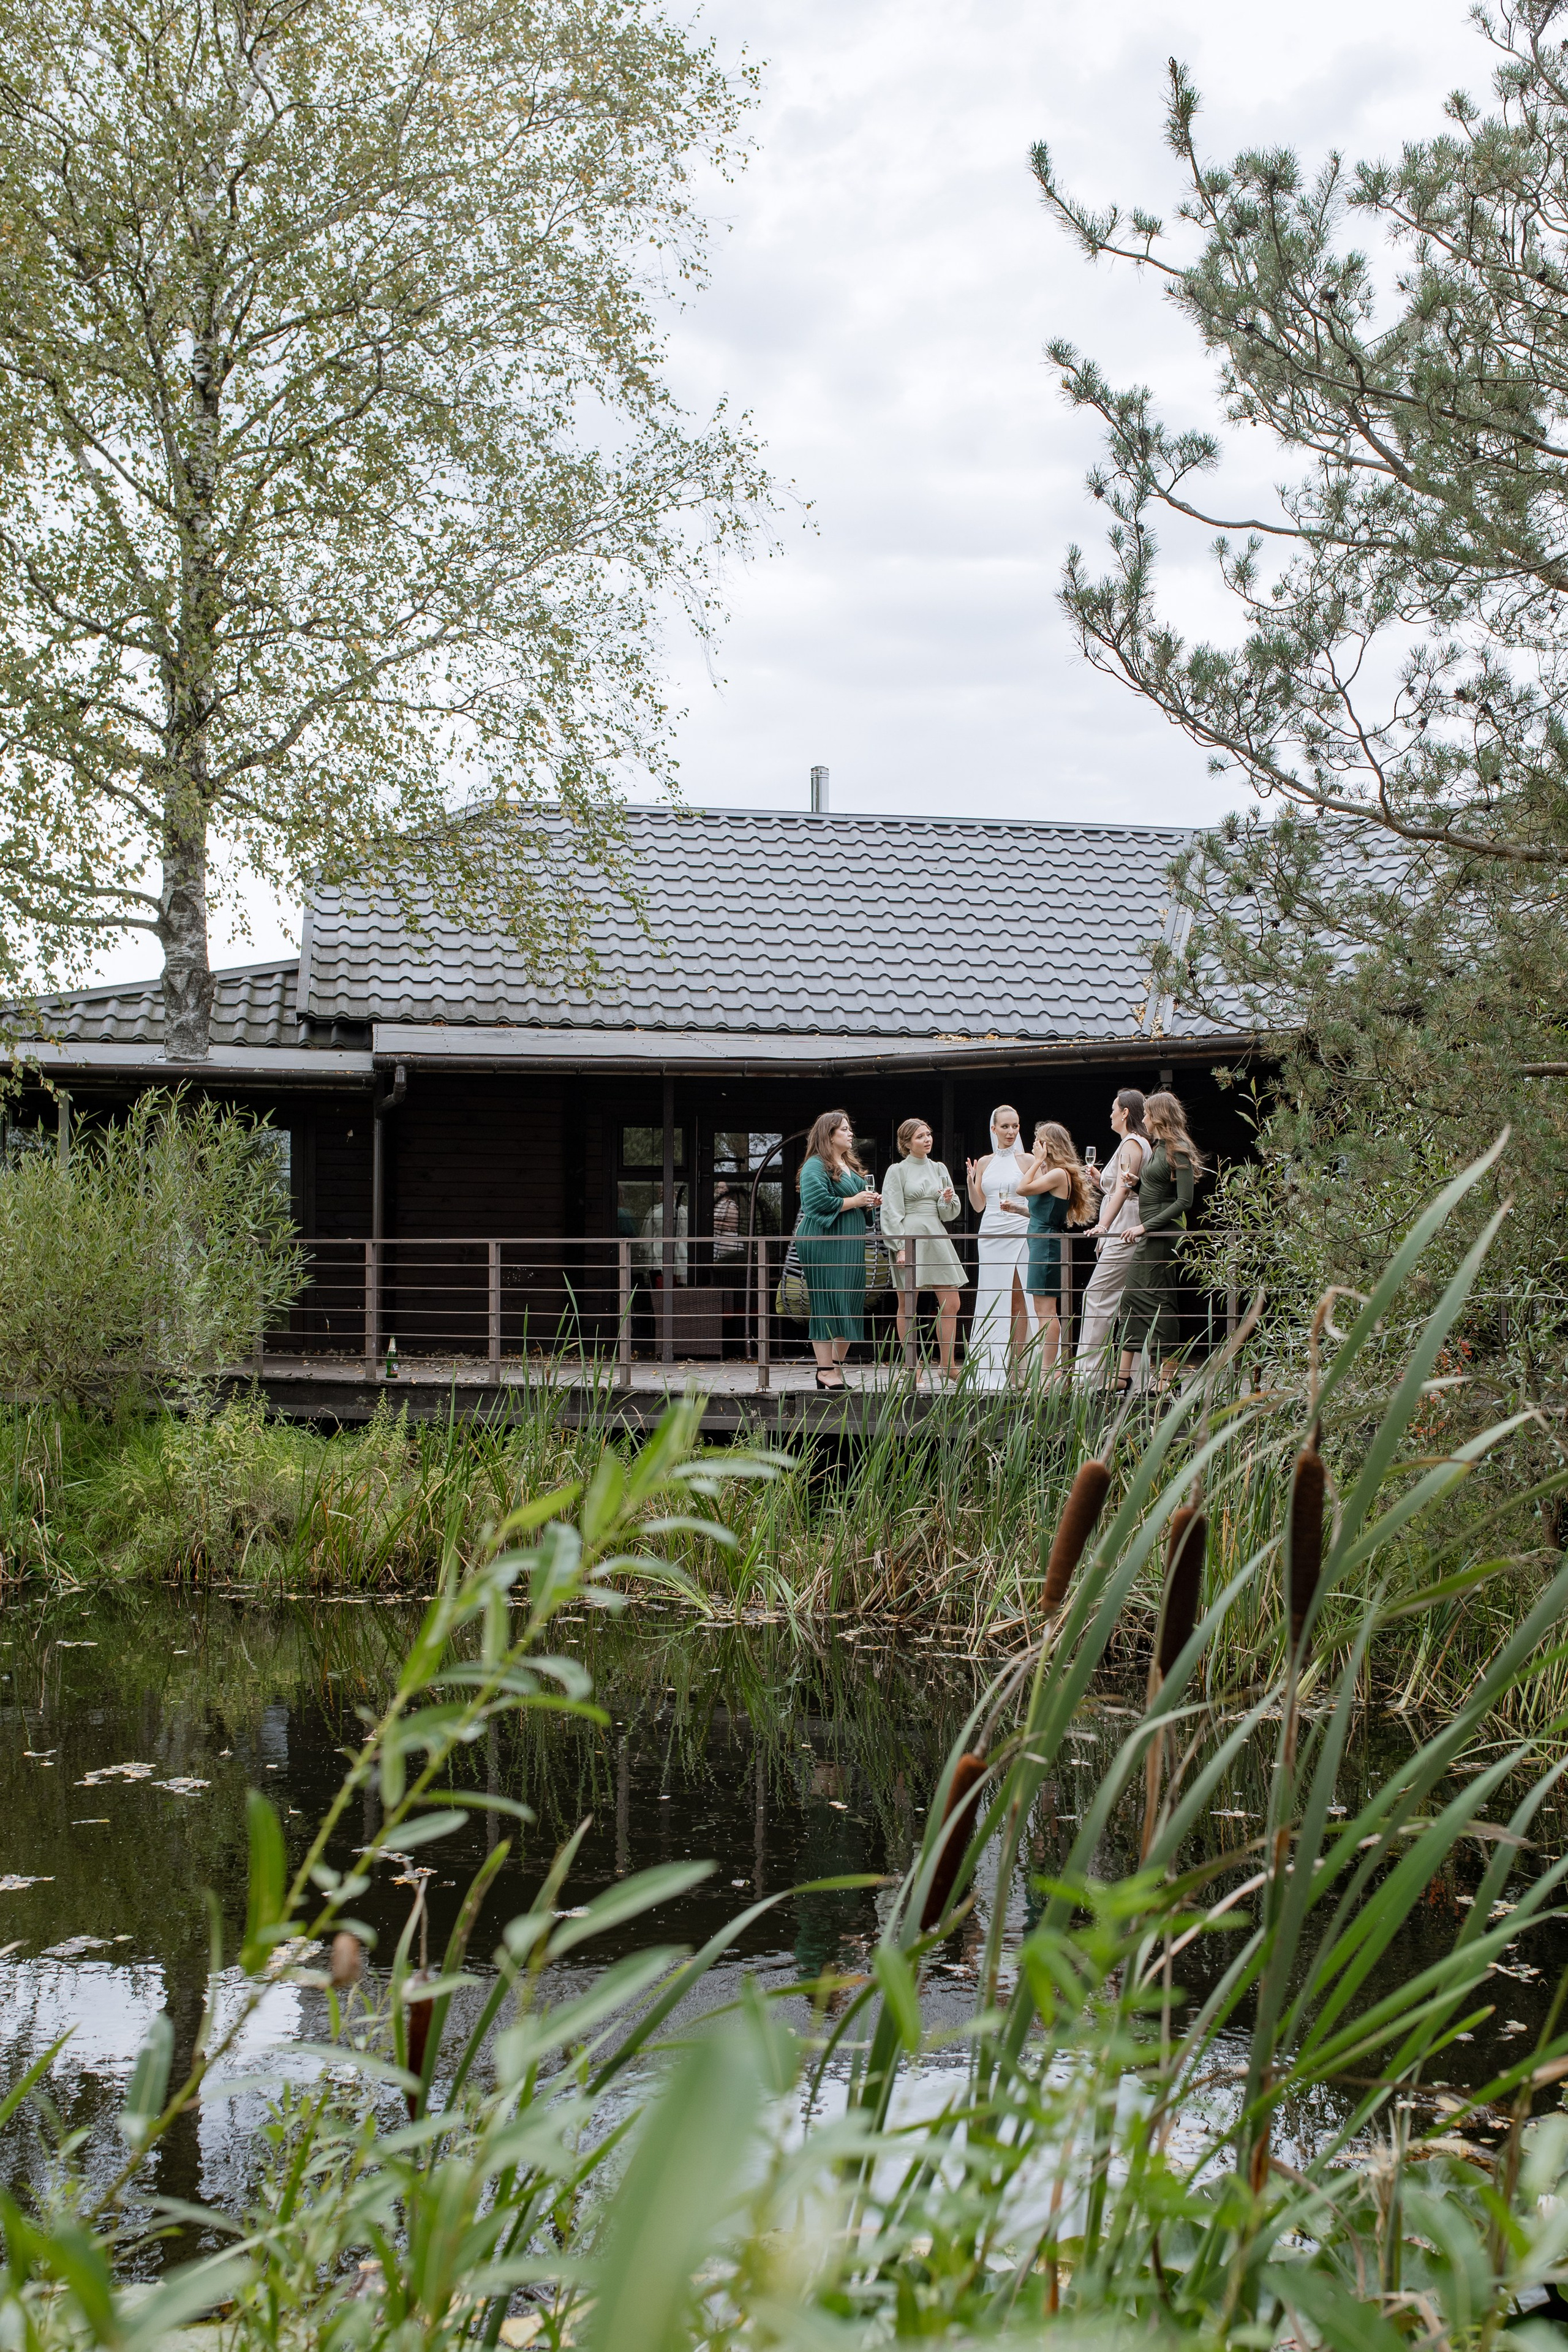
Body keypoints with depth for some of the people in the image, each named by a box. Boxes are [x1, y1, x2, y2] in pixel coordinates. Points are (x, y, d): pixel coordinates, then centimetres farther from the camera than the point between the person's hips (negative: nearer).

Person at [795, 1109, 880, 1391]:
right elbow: (818, 1201, -21)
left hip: (850, 1242, 9)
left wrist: (870, 1202, 10)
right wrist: (853, 1201, -16)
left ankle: (837, 1365, 13)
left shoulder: (851, 1166, 20)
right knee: (827, 1303, -9)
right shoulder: (816, 1166, -8)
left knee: (850, 1304, 6)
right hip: (824, 1242, -9)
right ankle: (825, 1371, -7)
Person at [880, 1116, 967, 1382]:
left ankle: (947, 1367, 9)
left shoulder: (939, 1169, 15)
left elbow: (950, 1213, 18)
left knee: (951, 1304, 0)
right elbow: (892, 1213, -5)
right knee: (907, 1306, -1)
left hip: (936, 1238, 5)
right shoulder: (897, 1171, 0)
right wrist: (900, 1248, -14)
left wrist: (948, 1201, -5)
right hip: (909, 1238, -5)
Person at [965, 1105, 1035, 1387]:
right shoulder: (985, 1163, 12)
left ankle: (1017, 1364, -1)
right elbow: (978, 1206, 14)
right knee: (992, 1299, 2)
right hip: (990, 1234, 3)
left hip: (1019, 1234, -3)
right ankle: (991, 1368, 5)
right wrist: (971, 1181, -1)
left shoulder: (1026, 1161, 2)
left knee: (1017, 1300, -4)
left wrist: (1020, 1208, -18)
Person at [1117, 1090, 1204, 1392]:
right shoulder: (1157, 1148, 15)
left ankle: (1168, 1378, -3)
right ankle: (1123, 1376, 11)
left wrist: (1145, 1226, -18)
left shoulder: (1178, 1151, -12)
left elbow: (1184, 1201, -17)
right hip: (1149, 1234, 10)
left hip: (1163, 1233, -10)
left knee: (1158, 1300, -7)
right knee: (1132, 1298, 8)